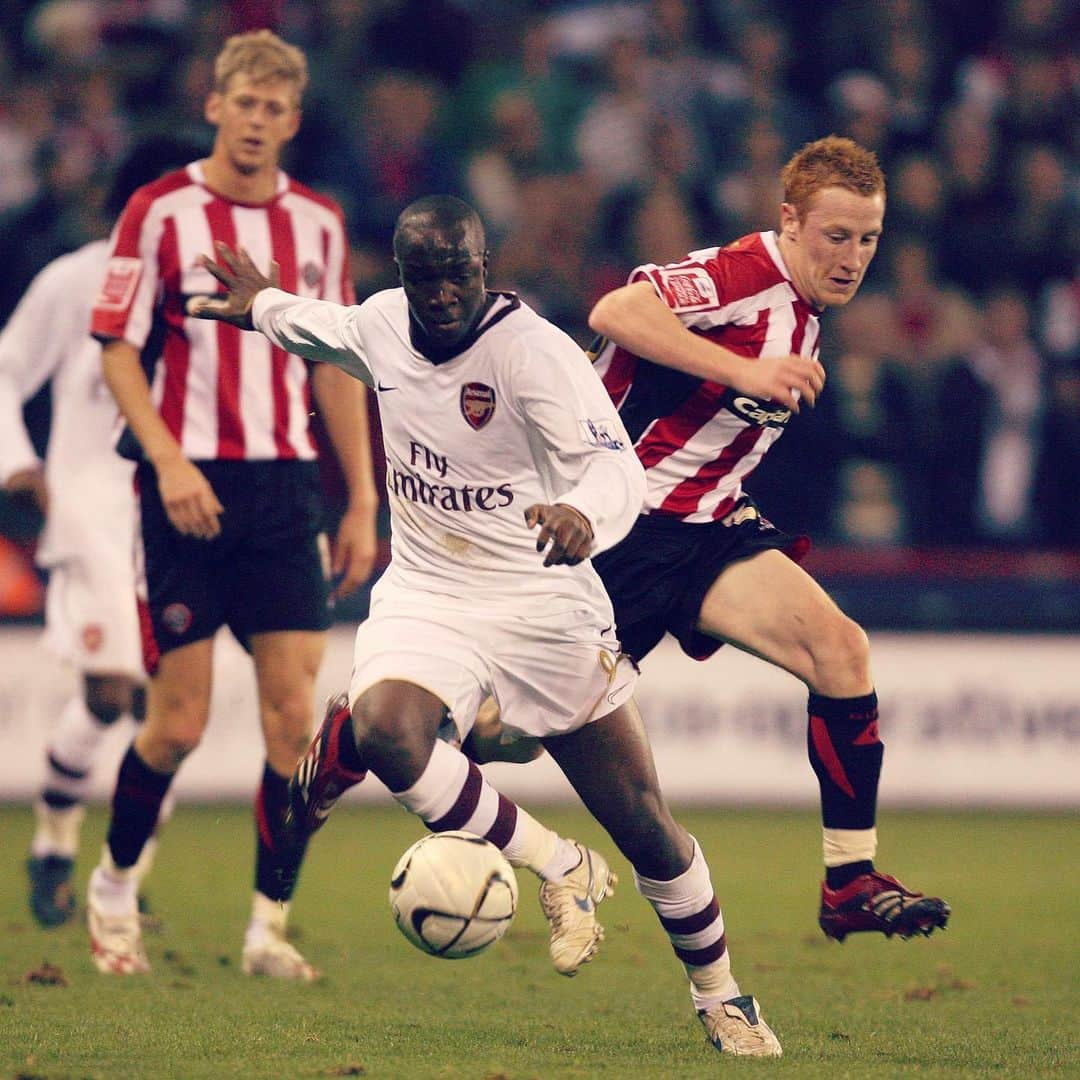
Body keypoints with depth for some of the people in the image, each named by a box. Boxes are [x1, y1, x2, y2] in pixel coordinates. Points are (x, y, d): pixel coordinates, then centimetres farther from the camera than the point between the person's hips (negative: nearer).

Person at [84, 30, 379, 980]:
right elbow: (119, 354, -3)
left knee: (294, 715, -6)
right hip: (189, 489, -3)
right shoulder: (160, 212, -2)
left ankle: (270, 926, 2)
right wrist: (169, 460, -16)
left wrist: (362, 502, 11)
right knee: (178, 722, -3)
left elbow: (336, 367, 15)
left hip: (286, 489, 3)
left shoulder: (318, 223, 10)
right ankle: (114, 886, 21)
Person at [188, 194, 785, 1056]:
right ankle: (561, 871, -11)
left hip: (543, 605, -4)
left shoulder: (535, 351, -20)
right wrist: (263, 307, 42)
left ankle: (720, 996, 27)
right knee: (384, 729, -31)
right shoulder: (382, 323, -2)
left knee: (645, 828, 1)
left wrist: (582, 513, -54)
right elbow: (330, 331, 25)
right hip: (425, 598, 4)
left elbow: (616, 464, -32)